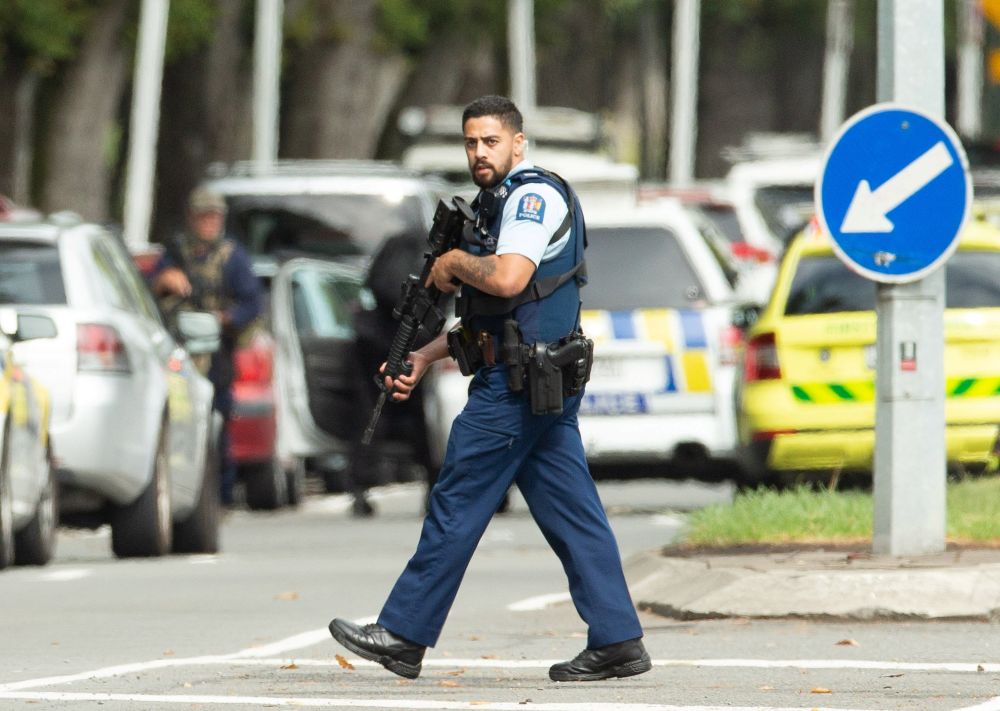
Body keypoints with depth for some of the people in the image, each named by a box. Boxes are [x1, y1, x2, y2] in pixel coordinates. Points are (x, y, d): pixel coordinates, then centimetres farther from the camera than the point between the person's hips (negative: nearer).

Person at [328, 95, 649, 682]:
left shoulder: (534, 194, -11)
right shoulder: (504, 202, 21)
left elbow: (508, 279, -27)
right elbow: (486, 314, 25)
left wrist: (454, 262, -10)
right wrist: (424, 358, 18)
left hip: (517, 384, -10)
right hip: (541, 384, 10)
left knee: (458, 504, -3)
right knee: (571, 511, 5)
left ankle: (404, 635, 2)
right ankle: (617, 641, 2)